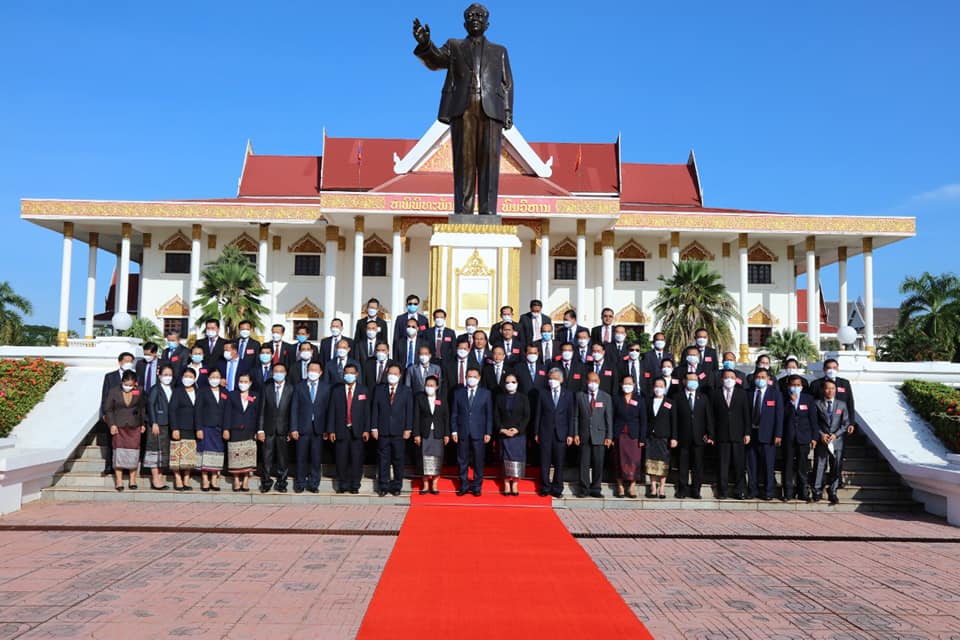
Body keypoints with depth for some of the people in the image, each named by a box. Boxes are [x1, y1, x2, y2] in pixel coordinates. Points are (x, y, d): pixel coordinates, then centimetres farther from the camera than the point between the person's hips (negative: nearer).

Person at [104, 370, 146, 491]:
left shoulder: (139, 393, 2)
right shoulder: (114, 392, -1)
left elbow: (142, 409, 11)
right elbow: (108, 410, 3)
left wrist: (142, 424, 6)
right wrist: (112, 424, -5)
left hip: (134, 427, 1)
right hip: (118, 427, -1)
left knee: (133, 452, 2)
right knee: (119, 452, -3)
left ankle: (133, 480, 9)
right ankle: (118, 481, 1)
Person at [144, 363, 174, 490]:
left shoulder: (172, 390, 12)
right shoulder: (155, 389, -4)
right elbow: (150, 406, -8)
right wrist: (154, 423, -14)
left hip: (167, 425, 6)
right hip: (156, 424, -6)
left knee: (163, 450, 8)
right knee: (155, 449, -4)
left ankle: (159, 477, 15)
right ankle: (155, 479, -3)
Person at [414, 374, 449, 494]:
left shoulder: (442, 401, 6)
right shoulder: (420, 398, 3)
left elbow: (446, 418, 7)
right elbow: (416, 417, 0)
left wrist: (446, 434, 1)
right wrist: (416, 434, -6)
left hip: (438, 434, 1)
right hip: (425, 433, -1)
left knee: (437, 458, 2)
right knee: (426, 458, -1)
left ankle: (434, 485, 12)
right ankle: (426, 485, 9)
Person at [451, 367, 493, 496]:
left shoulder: (485, 393, 5)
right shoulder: (458, 393, 8)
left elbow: (489, 414, 3)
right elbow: (454, 414, 7)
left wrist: (488, 432, -3)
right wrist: (453, 431, 0)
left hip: (478, 432, -1)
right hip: (462, 432, 1)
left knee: (478, 461, 3)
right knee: (462, 461, 6)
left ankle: (477, 486, 14)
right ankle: (464, 486, 17)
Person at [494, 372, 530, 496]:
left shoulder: (523, 398, 6)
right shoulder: (499, 398, 9)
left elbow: (527, 416, 1)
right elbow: (496, 416, 5)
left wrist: (517, 429, -11)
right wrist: (502, 429, -9)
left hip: (519, 434, -1)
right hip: (503, 434, 1)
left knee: (517, 458, -3)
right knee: (506, 458, 0)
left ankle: (515, 484, 2)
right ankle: (506, 484, 4)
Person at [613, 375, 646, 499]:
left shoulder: (640, 400, 5)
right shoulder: (616, 399, 6)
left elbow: (643, 420, 3)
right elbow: (612, 418, 4)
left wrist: (642, 438, -5)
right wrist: (611, 436, -5)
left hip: (634, 435, 0)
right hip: (620, 435, 0)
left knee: (634, 462, -4)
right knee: (621, 461, 2)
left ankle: (631, 488, 2)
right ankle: (620, 488, 8)